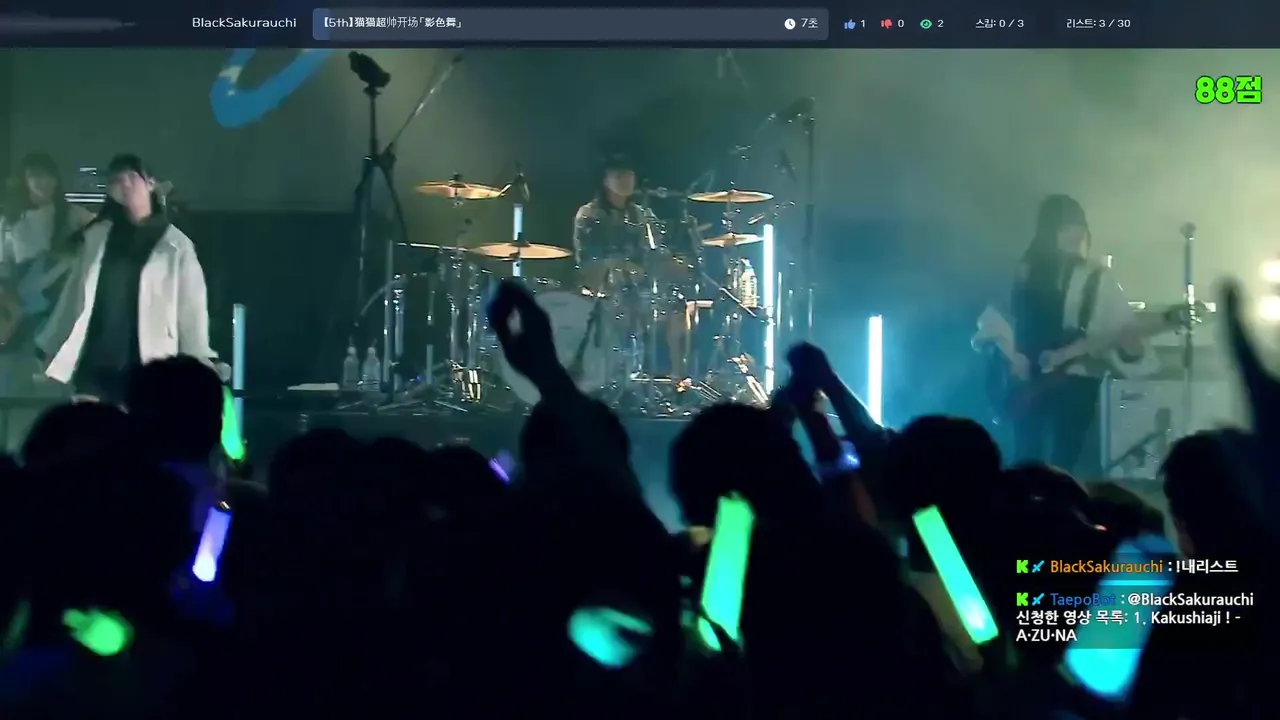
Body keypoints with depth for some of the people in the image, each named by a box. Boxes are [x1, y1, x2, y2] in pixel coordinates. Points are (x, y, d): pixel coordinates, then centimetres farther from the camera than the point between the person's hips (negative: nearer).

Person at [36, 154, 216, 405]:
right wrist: (48, 351, 15)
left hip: (147, 370, -3)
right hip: (95, 366, 3)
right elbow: (74, 297, 16)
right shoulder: (97, 236, 12)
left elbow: (191, 309, -2)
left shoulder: (175, 245, 1)